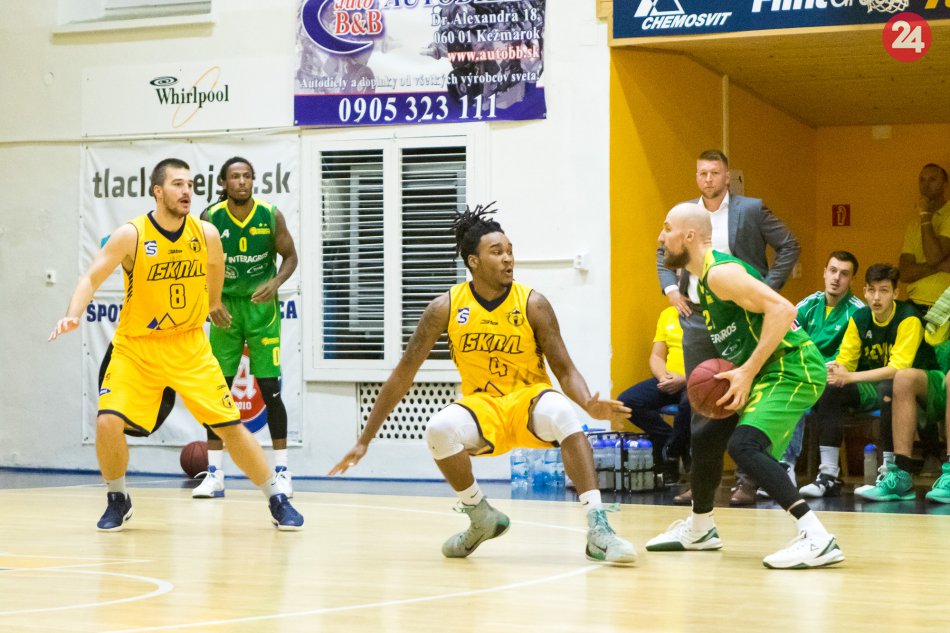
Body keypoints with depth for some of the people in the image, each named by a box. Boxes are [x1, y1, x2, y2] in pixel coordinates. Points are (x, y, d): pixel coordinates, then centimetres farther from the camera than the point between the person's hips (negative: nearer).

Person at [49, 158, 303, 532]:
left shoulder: (206, 234, -7)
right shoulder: (131, 235, -15)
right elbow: (92, 278, -17)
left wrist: (212, 305, 26)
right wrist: (72, 315, -33)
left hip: (189, 346, 1)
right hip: (135, 347, -1)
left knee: (231, 425, -3)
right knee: (108, 422, -17)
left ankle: (276, 500, 12)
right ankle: (118, 501, 9)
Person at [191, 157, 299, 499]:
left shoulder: (271, 216, -9)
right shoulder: (210, 218, -8)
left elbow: (290, 257, 1)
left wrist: (275, 284, -18)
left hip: (261, 305, -1)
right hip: (225, 306, 1)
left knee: (270, 388, -3)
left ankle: (281, 470, 8)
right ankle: (214, 474, 6)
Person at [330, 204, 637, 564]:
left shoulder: (532, 304, -10)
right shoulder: (446, 307, -7)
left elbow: (564, 370, -8)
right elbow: (403, 375, -2)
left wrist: (590, 405, -32)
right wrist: (365, 440, -2)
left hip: (527, 401, -1)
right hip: (481, 406, 1)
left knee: (559, 411, -37)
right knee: (440, 429, -33)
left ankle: (598, 528, -35)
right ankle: (481, 519, -6)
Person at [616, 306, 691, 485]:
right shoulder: (667, 315, 16)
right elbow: (656, 356, 15)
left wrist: (685, 379, -21)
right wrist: (663, 376, -7)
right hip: (669, 380, 6)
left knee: (688, 402, -40)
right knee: (626, 401, -15)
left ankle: (670, 450, -8)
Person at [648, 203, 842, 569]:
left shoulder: (720, 272, -16)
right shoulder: (705, 278, 16)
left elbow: (782, 309, -26)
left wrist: (747, 370, -26)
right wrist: (730, 374, 8)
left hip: (791, 370, -11)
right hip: (766, 372, 11)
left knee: (743, 445, -27)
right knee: (706, 439, 20)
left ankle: (818, 539, -34)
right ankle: (699, 529, 42)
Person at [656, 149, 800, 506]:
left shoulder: (751, 210, -2)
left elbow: (789, 247, 1)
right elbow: (663, 251, 24)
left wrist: (768, 290, -7)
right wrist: (669, 288, 8)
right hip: (696, 316, 4)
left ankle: (746, 482, -1)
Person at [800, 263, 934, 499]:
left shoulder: (908, 319, -18)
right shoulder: (859, 319, 0)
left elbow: (898, 368, -26)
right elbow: (844, 360, 1)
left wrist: (851, 377, -32)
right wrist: (835, 373, -25)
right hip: (873, 386, 6)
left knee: (889, 390, -39)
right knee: (829, 389, -18)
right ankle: (828, 475, -22)